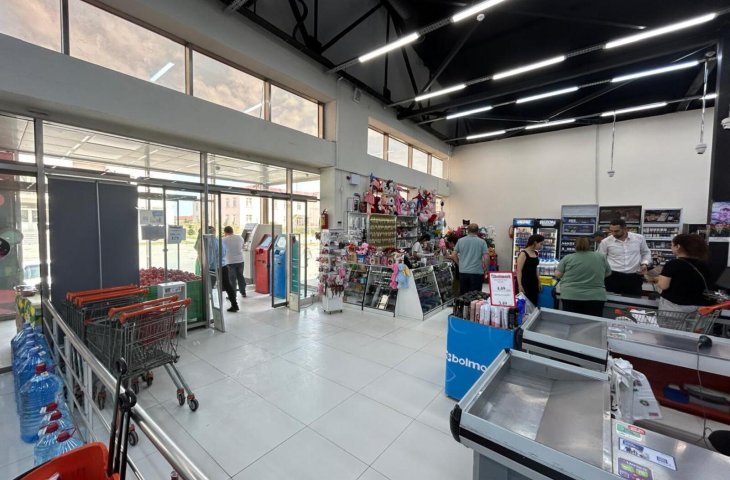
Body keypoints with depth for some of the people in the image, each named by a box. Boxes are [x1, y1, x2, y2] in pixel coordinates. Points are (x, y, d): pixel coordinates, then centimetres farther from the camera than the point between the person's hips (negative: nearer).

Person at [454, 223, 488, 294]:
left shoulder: (460, 240, 2)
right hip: (477, 272, -2)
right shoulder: (482, 242, -3)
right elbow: (485, 258, -9)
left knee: (463, 295, 12)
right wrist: (485, 270, 6)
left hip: (463, 272, 2)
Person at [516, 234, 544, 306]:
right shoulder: (523, 254, -13)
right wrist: (520, 285, -20)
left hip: (533, 282, 8)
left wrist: (539, 282, 19)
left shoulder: (536, 253, 11)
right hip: (524, 283, -8)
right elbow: (519, 270, -16)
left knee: (534, 305, 7)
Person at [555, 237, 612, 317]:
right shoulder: (601, 257, 6)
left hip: (570, 296, -1)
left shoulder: (568, 258, -1)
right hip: (595, 297, 2)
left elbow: (558, 274, 0)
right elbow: (608, 273, 17)